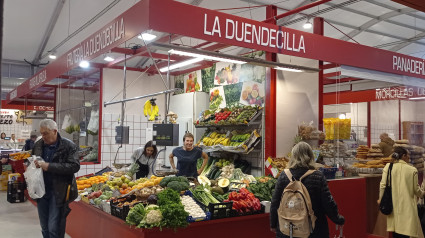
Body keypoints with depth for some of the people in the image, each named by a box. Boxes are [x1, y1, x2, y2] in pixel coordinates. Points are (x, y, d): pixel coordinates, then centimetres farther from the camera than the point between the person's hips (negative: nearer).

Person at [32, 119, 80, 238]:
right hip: (41, 190, 6)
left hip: (58, 192, -5)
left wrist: (49, 166, -22)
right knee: (44, 228, 16)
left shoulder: (68, 146, -10)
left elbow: (75, 166, -19)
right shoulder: (38, 145, 8)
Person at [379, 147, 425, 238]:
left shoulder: (388, 167, -1)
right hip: (407, 206, -3)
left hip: (393, 205, 3)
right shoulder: (412, 170, -6)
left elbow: (383, 185, -2)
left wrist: (381, 199, 12)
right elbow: (416, 189, 1)